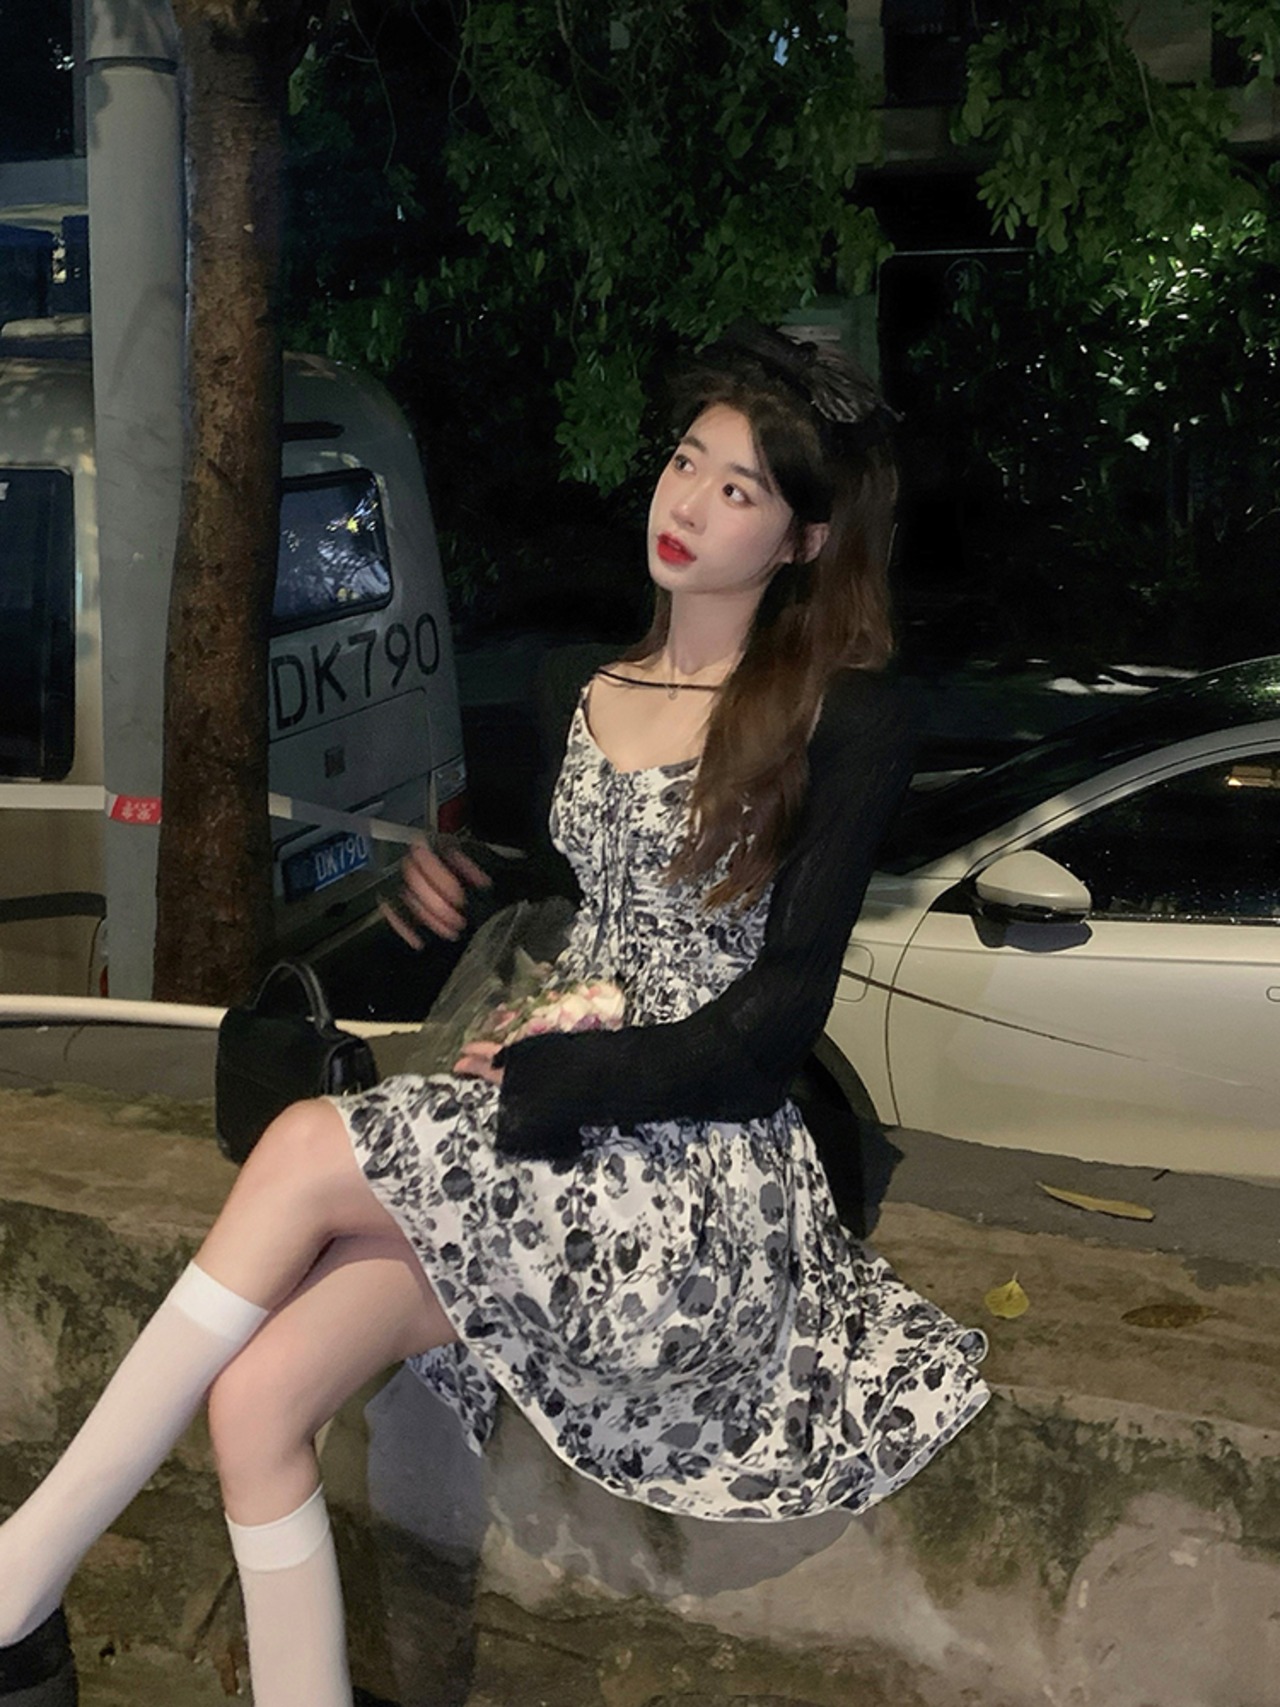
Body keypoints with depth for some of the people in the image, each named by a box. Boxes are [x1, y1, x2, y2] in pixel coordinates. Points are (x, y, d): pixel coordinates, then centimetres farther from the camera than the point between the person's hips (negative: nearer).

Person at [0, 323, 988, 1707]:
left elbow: (776, 1019, -9)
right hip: (549, 1138, 6)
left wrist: (542, 1085, -14)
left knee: (305, 1149, -23)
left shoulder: (848, 718, -3)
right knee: (254, 1395, -16)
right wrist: (443, 873, 1)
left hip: (705, 1167, -6)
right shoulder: (587, 691, 15)